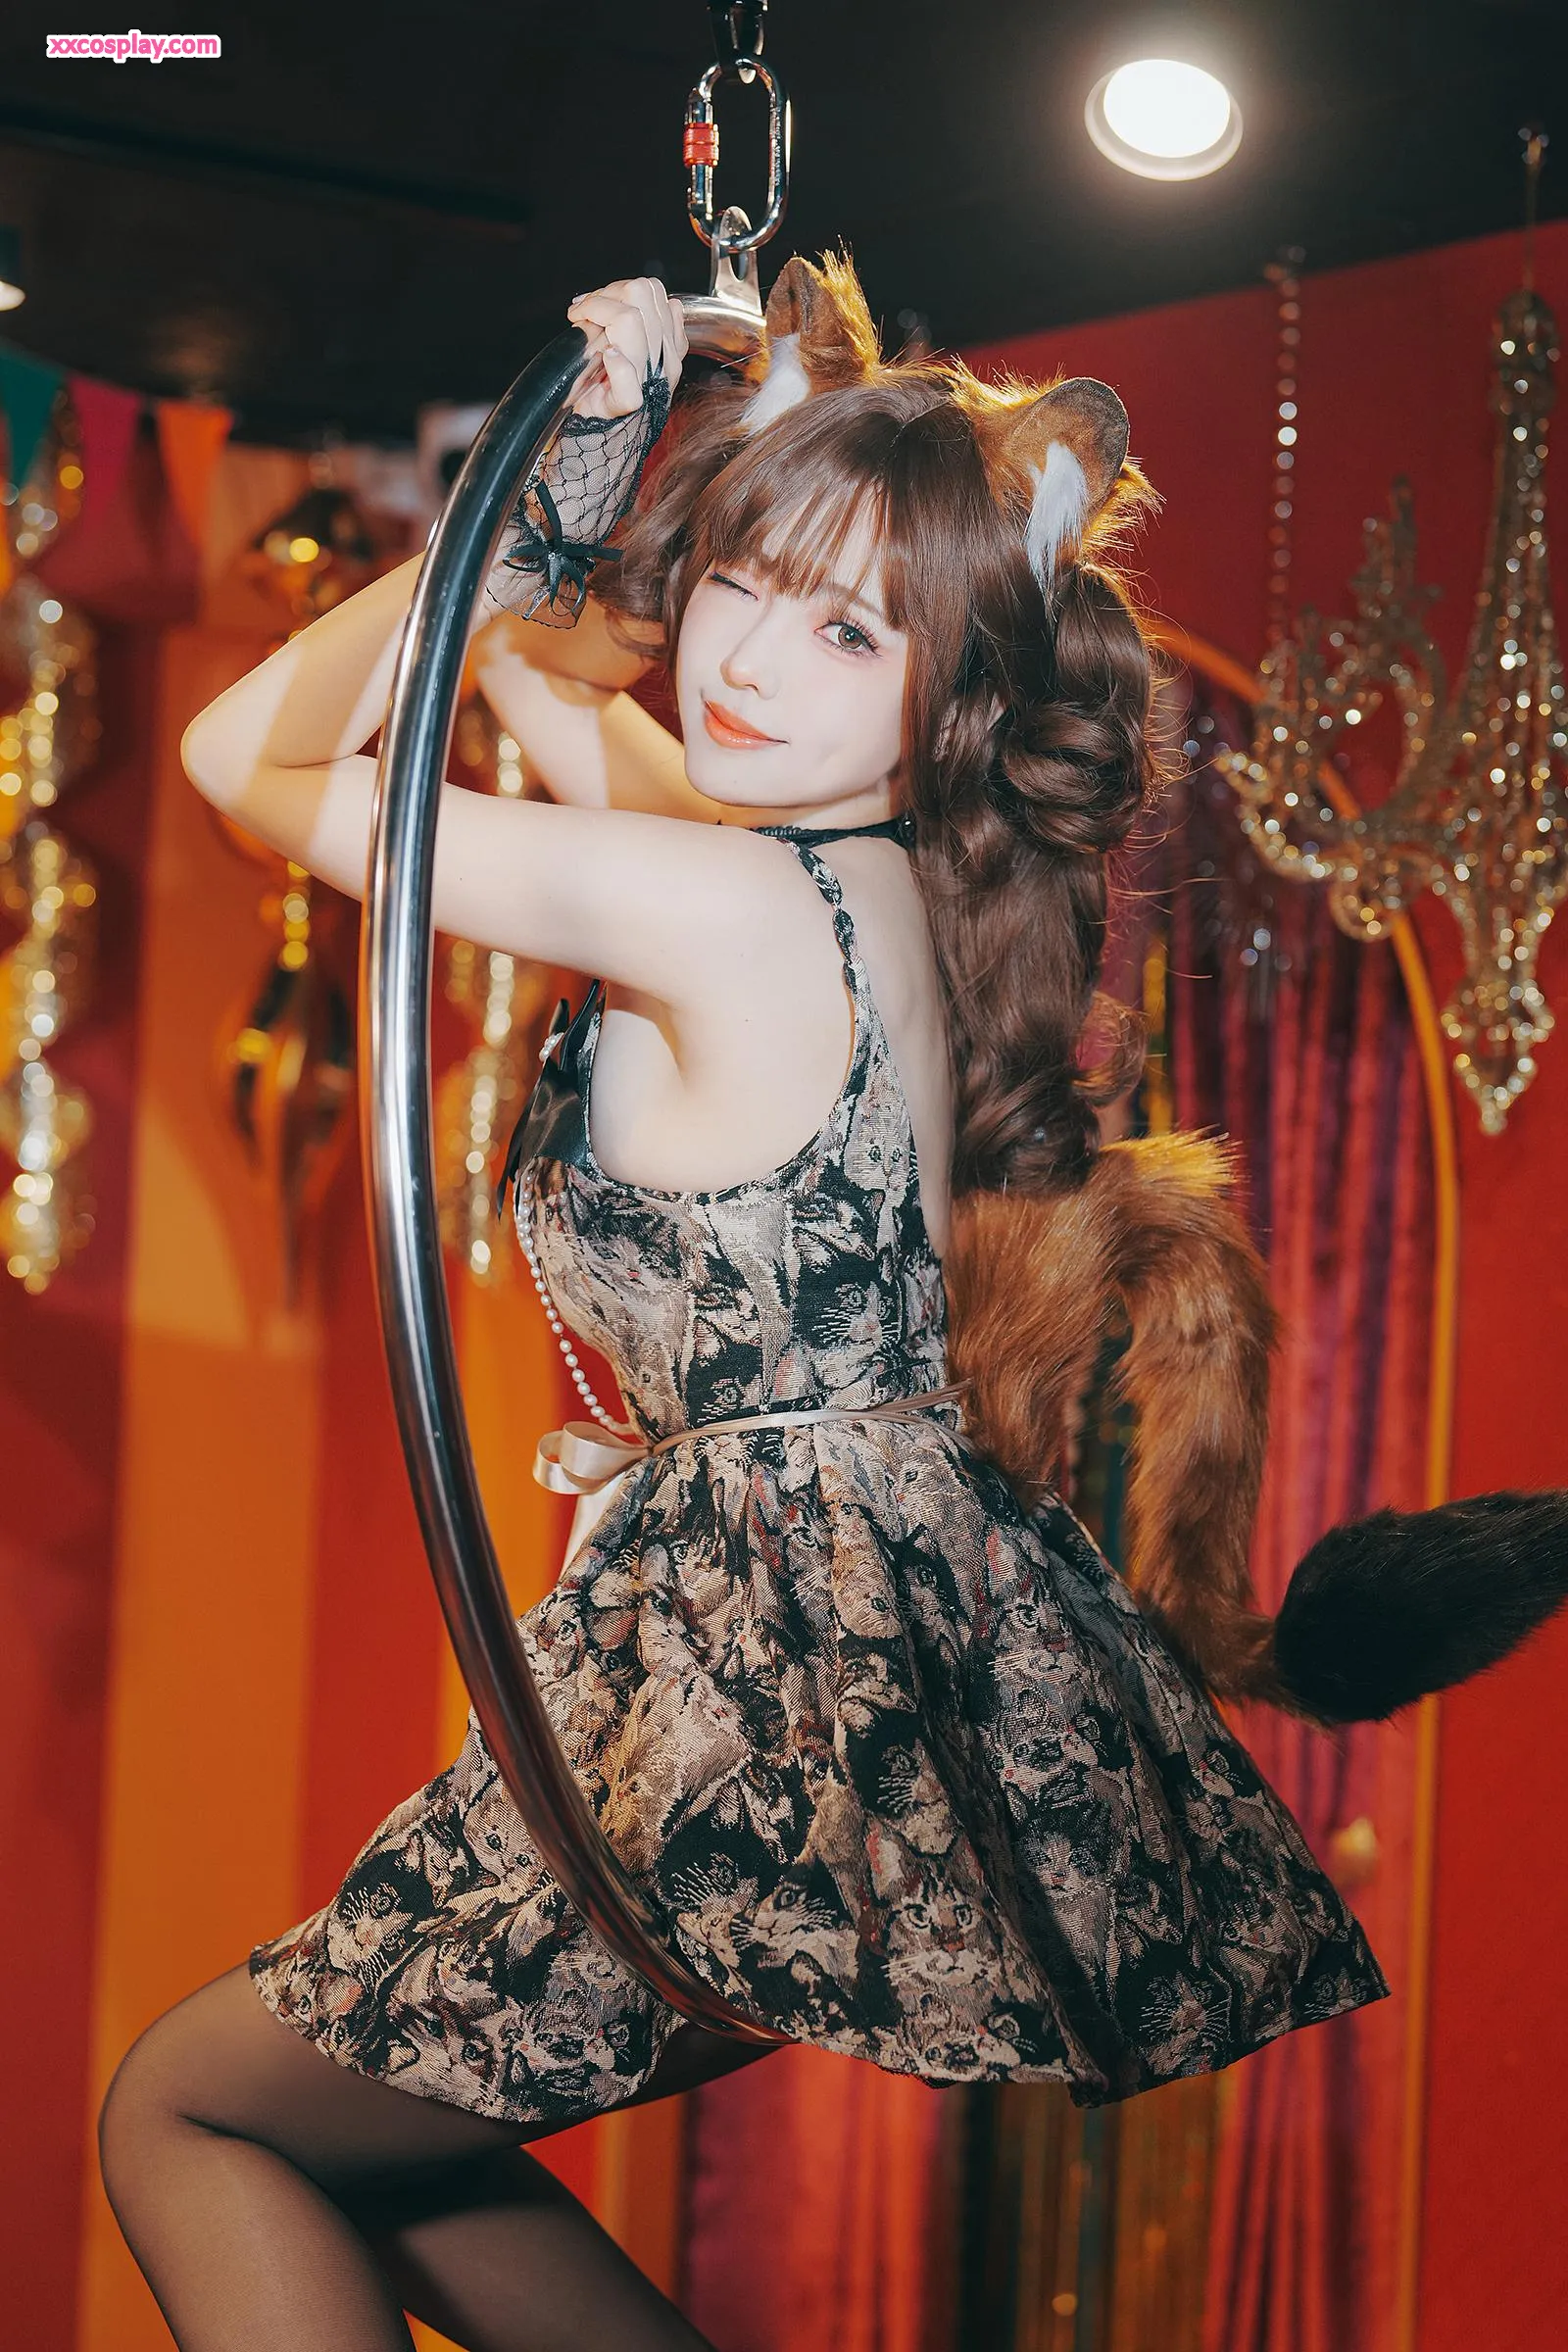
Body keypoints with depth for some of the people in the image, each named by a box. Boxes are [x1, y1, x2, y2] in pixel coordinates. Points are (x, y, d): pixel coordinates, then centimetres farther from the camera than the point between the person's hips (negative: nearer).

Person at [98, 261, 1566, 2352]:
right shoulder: (886, 868, 8)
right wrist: (585, 473, 14)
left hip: (800, 1687, -9)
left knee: (190, 2115, 10)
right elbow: (525, 666, 28)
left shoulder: (726, 904, -19)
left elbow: (251, 753, -7)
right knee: (365, 2135, 24)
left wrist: (521, 506, -1)